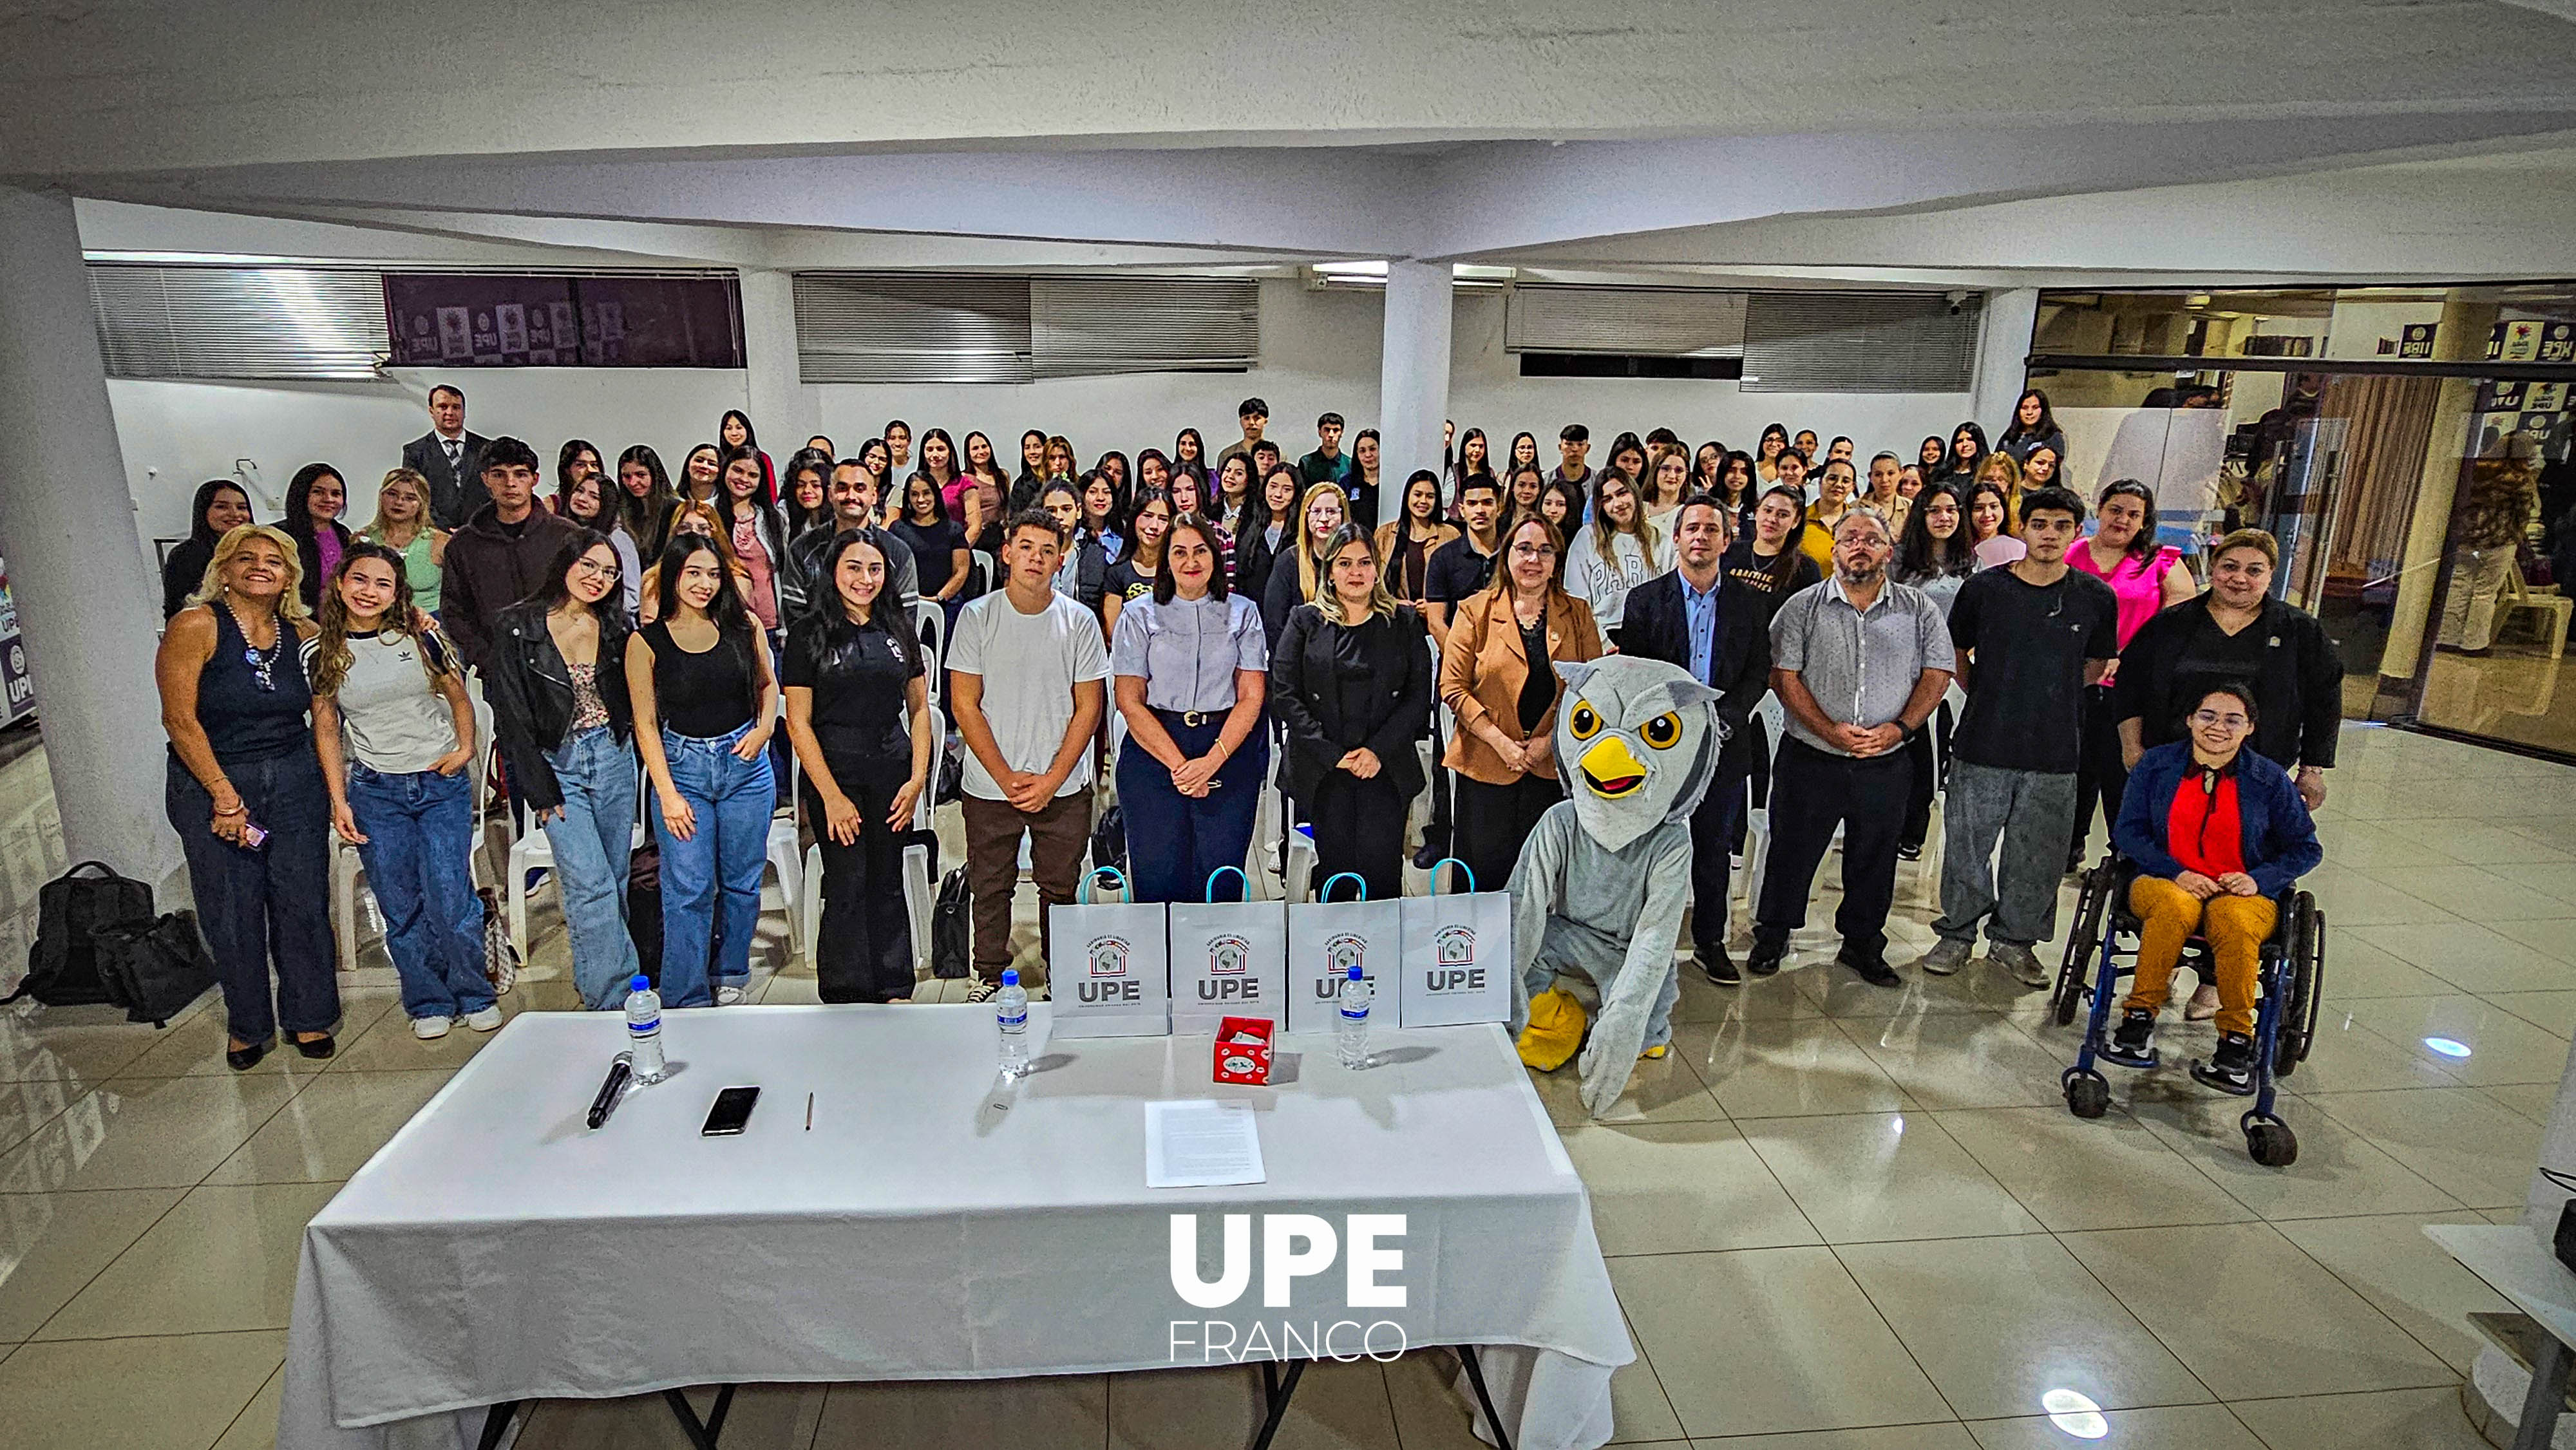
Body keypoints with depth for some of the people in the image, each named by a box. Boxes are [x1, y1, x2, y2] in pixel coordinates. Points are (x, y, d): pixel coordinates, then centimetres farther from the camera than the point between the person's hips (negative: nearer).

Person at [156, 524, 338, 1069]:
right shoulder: (195, 626, -9)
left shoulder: (302, 634, 3)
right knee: (232, 913, 5)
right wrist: (225, 796, -13)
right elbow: (179, 718, -11)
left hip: (295, 783, 3)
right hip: (211, 785, -3)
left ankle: (308, 1017, 23)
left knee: (302, 905, 5)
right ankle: (246, 1025, 25)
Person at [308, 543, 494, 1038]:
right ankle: (428, 1003, 21)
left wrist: (465, 748, -6)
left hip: (442, 783, -1)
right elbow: (326, 729, 6)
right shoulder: (320, 654, 1)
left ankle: (474, 996, 15)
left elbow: (459, 698, 10)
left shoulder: (420, 637, -1)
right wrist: (339, 801, 2)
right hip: (374, 791, 1)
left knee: (450, 901, -4)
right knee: (402, 909, 4)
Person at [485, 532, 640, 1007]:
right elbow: (511, 717, -9)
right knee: (591, 884, -10)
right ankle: (611, 1001, -3)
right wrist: (542, 791, -11)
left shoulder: (616, 625, 3)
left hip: (614, 758, 4)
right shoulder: (516, 628, -8)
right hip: (555, 764, -4)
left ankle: (595, 977, 26)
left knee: (615, 879, 9)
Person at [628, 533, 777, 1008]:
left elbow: (768, 685, 15)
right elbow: (646, 723, -3)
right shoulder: (646, 641, -5)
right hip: (682, 766, -2)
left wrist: (763, 729, -4)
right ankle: (687, 1001, 11)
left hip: (745, 763, 2)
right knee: (688, 890, -2)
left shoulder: (744, 626, 0)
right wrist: (668, 794, -9)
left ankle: (730, 975, 31)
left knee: (741, 880, 11)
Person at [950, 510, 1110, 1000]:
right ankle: (989, 976, 30)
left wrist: (1051, 781, -9)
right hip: (989, 787, 0)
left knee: (1060, 889, 10)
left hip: (1063, 788, 0)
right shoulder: (977, 617, -2)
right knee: (990, 888, 11)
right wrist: (1007, 777, -10)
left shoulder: (1080, 621, -2)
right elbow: (964, 704, -3)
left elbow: (1088, 708, -1)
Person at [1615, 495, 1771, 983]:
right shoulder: (1645, 599, -1)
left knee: (1714, 849, 12)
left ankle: (1710, 942, 25)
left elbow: (1759, 672, 4)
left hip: (1724, 743, 2)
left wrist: (1725, 720, -11)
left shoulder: (1748, 602, 6)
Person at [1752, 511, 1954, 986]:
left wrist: (1898, 728, -13)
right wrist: (1831, 731, -16)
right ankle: (1772, 937, 25)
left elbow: (1937, 674, 2)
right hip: (1810, 758, -1)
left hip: (1886, 765, 2)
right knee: (1792, 851, 7)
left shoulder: (1919, 610, 5)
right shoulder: (1803, 607, -1)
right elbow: (1784, 676, -6)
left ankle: (1862, 944, 30)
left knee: (1874, 859, 12)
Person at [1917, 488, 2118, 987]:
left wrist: (2048, 695, 12)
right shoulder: (1983, 589, -2)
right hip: (1983, 745, -1)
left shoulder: (2096, 598, 1)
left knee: (2035, 853, 9)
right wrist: (1988, 696, 10)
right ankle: (1958, 934, 21)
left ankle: (2014, 940, 25)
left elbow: (2097, 665, 16)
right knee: (1967, 844, 5)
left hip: (2054, 753, 1)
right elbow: (1955, 656, 12)